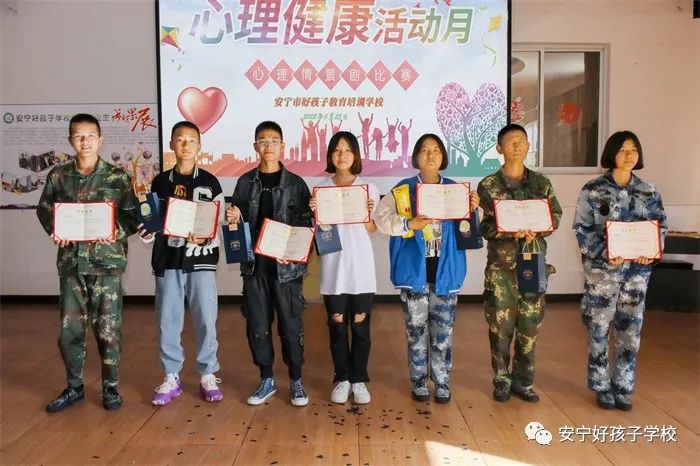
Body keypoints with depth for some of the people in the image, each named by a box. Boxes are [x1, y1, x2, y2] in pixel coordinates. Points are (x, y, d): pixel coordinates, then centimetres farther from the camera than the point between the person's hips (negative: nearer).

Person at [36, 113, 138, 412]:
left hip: (107, 261, -2)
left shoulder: (117, 177, -1)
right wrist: (54, 231, -6)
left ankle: (110, 386, 20)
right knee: (69, 328, 9)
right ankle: (74, 387, 26)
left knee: (108, 328, 3)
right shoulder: (58, 175, 5)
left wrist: (116, 231, -18)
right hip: (71, 261, 3)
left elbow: (133, 216, 1)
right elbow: (43, 209, 13)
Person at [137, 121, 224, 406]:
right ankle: (171, 378, 22)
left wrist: (205, 237, -18)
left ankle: (208, 376, 18)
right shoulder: (160, 182, 8)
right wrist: (145, 231, -8)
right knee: (168, 321, 7)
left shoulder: (209, 182, 2)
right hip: (167, 261, 2)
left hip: (201, 260, -2)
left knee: (206, 320, 1)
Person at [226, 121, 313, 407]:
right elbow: (238, 224, 13)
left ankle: (296, 381, 20)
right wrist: (234, 220, -9)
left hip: (286, 265, -2)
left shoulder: (295, 183, 1)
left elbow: (306, 224, 0)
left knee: (291, 325, 4)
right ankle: (266, 380, 24)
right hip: (254, 264, 3)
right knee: (257, 325, 8)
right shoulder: (245, 182, 8)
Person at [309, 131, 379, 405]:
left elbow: (371, 230, 4)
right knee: (337, 324, 7)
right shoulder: (321, 188, 4)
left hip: (360, 265, 0)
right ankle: (342, 379, 21)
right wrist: (314, 213, -12)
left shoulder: (368, 188, 2)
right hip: (333, 265, 1)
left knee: (360, 324, 5)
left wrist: (369, 213, -14)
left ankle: (359, 380, 19)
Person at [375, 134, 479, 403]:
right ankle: (419, 381, 23)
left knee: (443, 330, 8)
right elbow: (380, 219, -8)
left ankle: (442, 382, 23)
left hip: (446, 270, 1)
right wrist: (410, 224, -20)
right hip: (414, 270, -1)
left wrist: (473, 211, -9)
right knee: (416, 329, 8)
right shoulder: (402, 190, 0)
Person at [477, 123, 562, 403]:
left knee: (530, 326, 6)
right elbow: (484, 226, -4)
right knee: (501, 325, 2)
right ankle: (502, 381, 17)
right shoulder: (488, 186, 0)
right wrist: (510, 230, -22)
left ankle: (523, 382, 20)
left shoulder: (541, 183, 8)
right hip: (501, 265, -2)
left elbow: (556, 217, 6)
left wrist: (535, 229, -13)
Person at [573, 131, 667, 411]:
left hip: (637, 269, 4)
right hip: (602, 269, -3)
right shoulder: (593, 189, -3)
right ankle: (602, 387, 19)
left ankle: (623, 388, 22)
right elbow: (582, 228, -7)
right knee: (599, 329, 4)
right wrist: (604, 253, -19)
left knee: (630, 330, 7)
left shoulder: (648, 191, 9)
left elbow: (661, 225, 9)